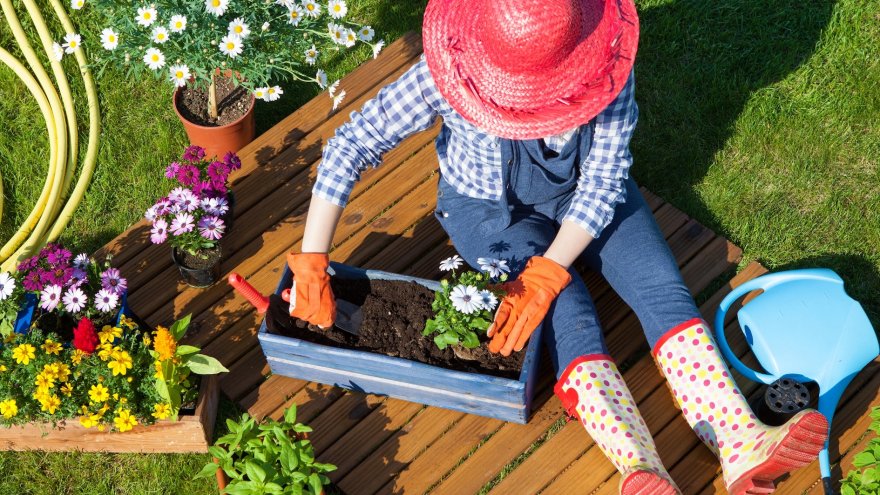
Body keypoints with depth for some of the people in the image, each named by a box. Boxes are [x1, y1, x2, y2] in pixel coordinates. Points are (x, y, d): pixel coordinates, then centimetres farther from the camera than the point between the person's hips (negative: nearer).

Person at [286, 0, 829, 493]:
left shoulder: (604, 64, -26)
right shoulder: (448, 72, -30)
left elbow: (604, 179, -23)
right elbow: (350, 146, -28)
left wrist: (544, 276, -34)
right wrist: (311, 264, -31)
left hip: (584, 192, 3)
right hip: (487, 205, -2)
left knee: (662, 287, -18)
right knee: (569, 313, -25)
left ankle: (742, 445, -26)